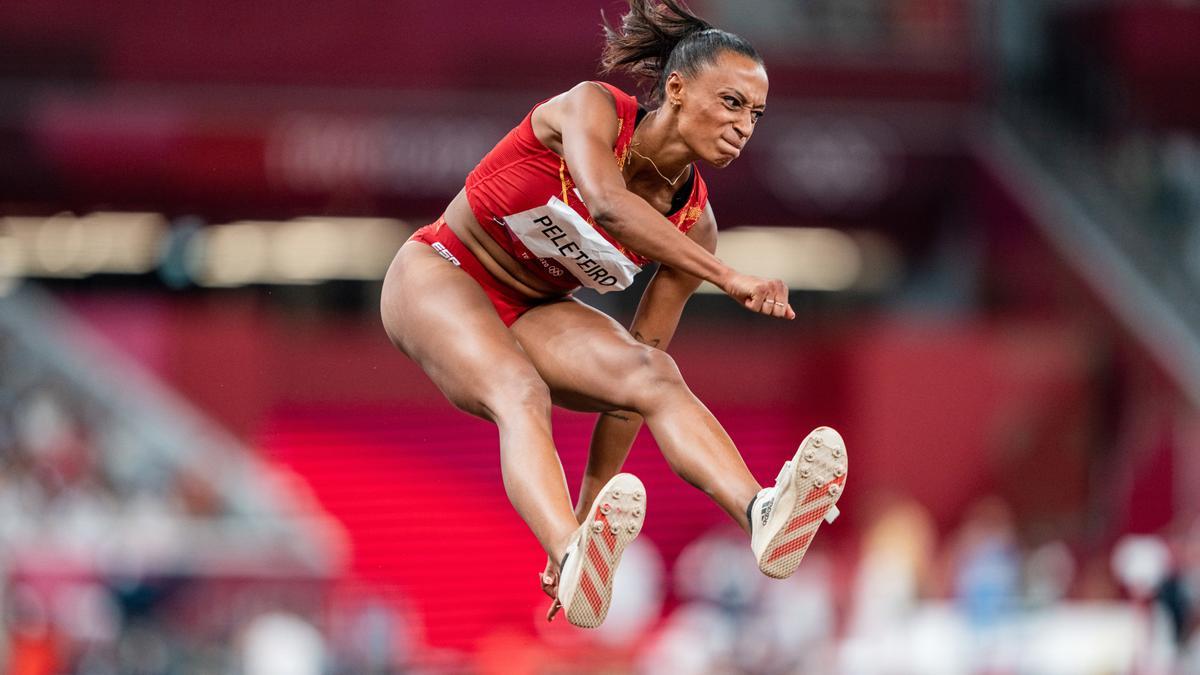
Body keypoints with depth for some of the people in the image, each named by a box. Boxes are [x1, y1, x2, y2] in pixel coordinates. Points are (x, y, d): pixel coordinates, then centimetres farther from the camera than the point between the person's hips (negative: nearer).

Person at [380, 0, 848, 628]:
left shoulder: (692, 224, -6)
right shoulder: (591, 108, -20)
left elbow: (636, 370, -5)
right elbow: (606, 205, -42)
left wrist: (593, 504, -10)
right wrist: (730, 279, -50)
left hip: (533, 312, 5)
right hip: (441, 273, -5)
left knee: (653, 374, -26)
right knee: (520, 391, -36)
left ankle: (761, 514, -53)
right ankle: (574, 561, -64)